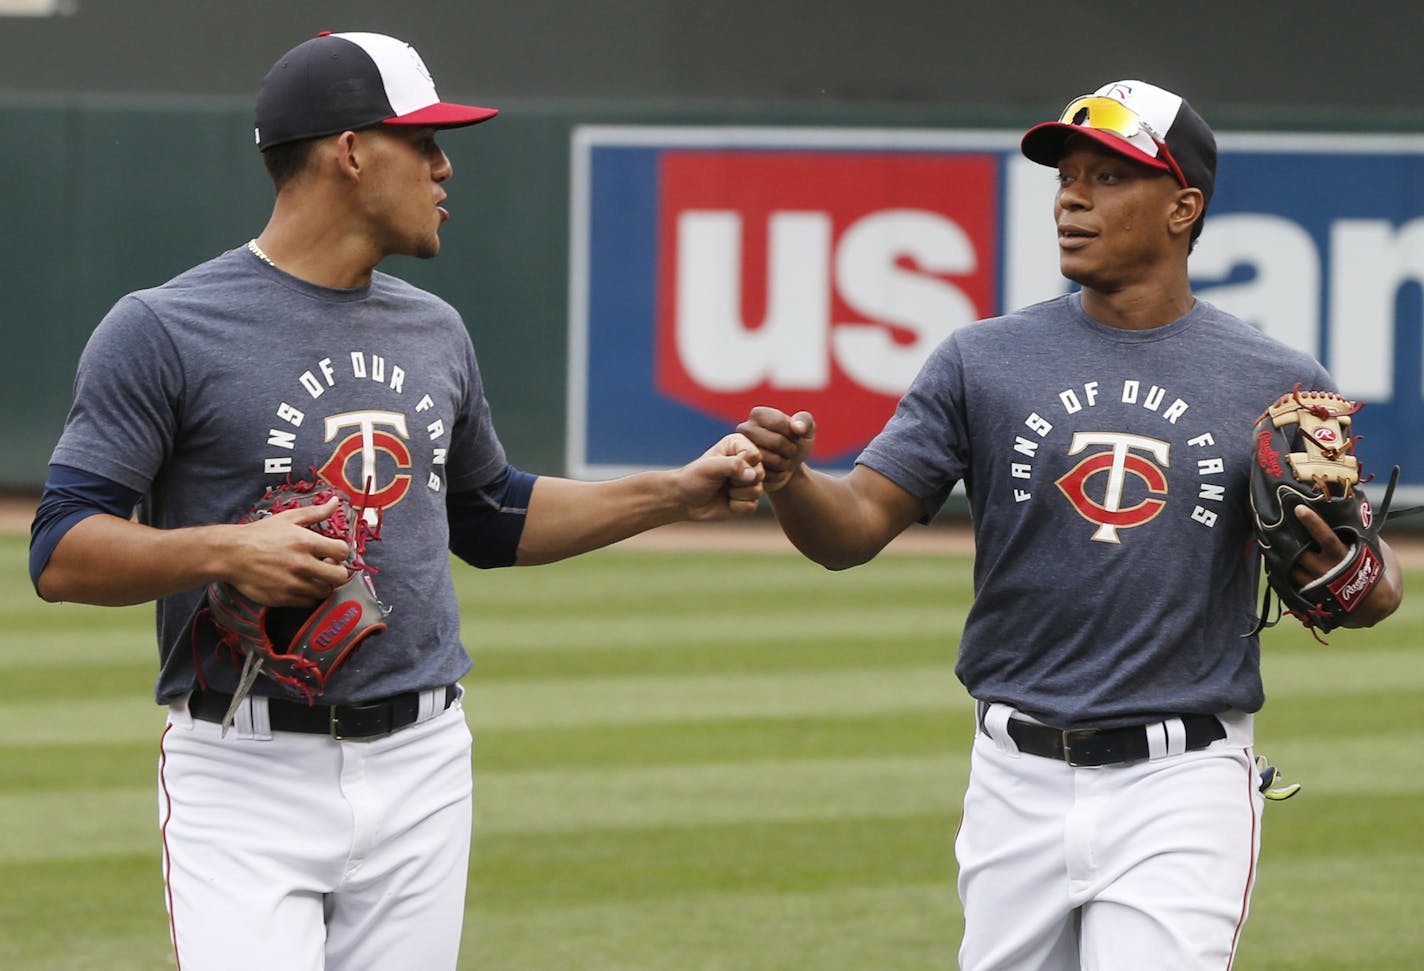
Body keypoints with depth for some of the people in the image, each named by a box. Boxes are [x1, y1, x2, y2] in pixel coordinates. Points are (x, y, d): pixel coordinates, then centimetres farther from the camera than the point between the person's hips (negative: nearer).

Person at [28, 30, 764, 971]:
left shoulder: (434, 331, 14)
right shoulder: (164, 330, -6)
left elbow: (493, 521, 28)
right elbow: (61, 554, -9)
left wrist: (676, 494, 19)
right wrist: (225, 551, -23)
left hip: (421, 774, 6)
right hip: (247, 778, -6)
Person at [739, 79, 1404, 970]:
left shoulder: (1280, 387, 2)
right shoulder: (984, 361, 4)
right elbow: (854, 528, -1)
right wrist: (788, 477, -24)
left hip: (1182, 792, -2)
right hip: (1020, 784, 3)